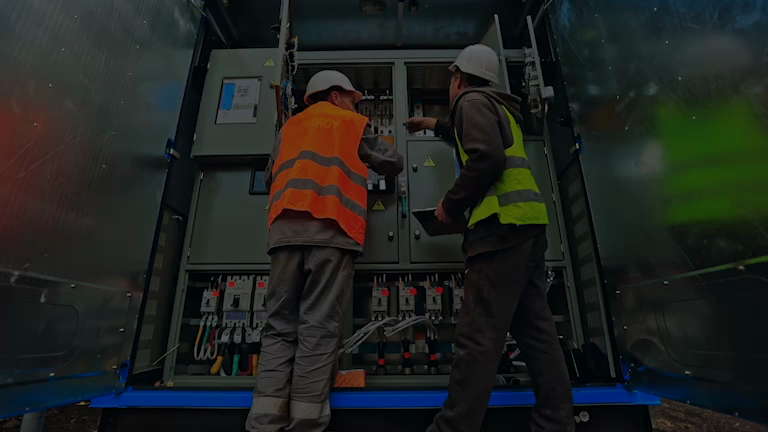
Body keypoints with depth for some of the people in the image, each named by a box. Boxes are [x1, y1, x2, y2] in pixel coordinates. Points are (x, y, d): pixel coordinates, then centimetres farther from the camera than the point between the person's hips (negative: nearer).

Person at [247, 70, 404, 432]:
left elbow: (271, 178, 29)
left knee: (280, 326, 4)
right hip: (332, 229, -3)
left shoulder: (290, 126, 29)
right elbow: (393, 164, 19)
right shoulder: (353, 124, 18)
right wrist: (381, 155, 41)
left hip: (286, 229, 4)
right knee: (319, 327, -5)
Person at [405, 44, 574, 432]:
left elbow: (486, 159, -16)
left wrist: (450, 204, -5)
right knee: (535, 329, 8)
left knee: (477, 336, -9)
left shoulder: (473, 101, 2)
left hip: (503, 223, -10)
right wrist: (436, 125, 58)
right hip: (525, 224, 10)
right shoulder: (497, 106, 29)